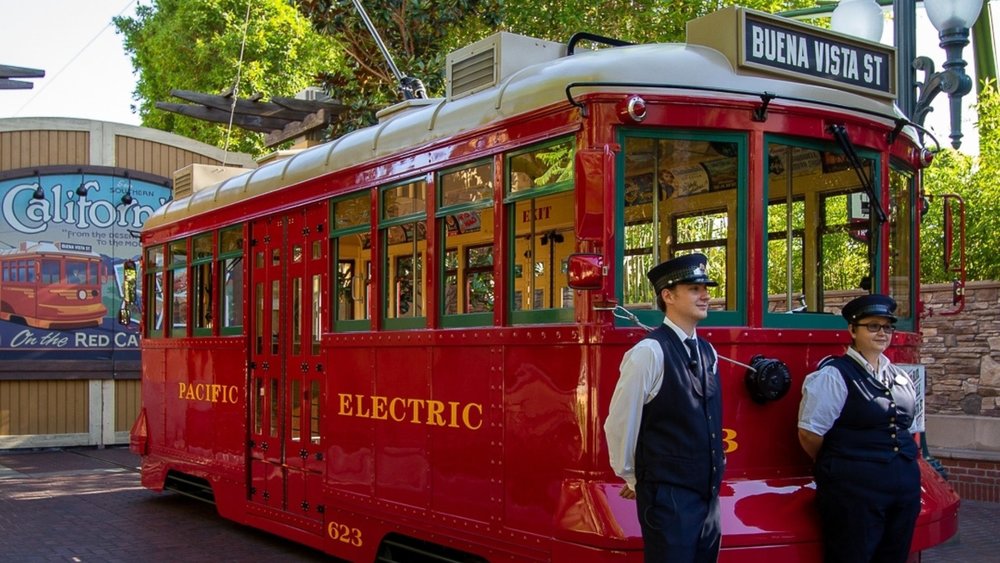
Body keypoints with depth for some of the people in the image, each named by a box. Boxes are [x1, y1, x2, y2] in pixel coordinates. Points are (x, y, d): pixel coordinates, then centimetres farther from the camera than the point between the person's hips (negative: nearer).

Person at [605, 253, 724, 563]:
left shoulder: (708, 353, 8)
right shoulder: (649, 352, -16)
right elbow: (619, 425, -11)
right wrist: (633, 479, 1)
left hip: (707, 494, 7)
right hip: (668, 498, -7)